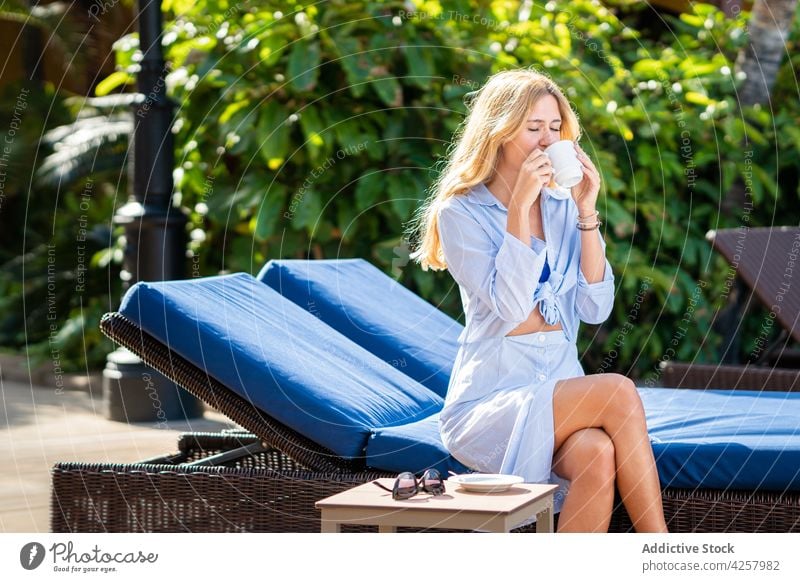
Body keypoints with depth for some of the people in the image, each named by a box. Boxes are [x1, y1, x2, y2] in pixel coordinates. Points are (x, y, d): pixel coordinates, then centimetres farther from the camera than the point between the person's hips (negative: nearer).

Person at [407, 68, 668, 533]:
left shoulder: (563, 208, 12)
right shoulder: (461, 212, -2)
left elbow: (595, 309, 0)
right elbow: (509, 306, -16)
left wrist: (586, 211, -5)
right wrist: (520, 206, -17)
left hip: (561, 387, 4)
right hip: (489, 402, -4)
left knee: (598, 454, -32)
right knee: (618, 392, -30)